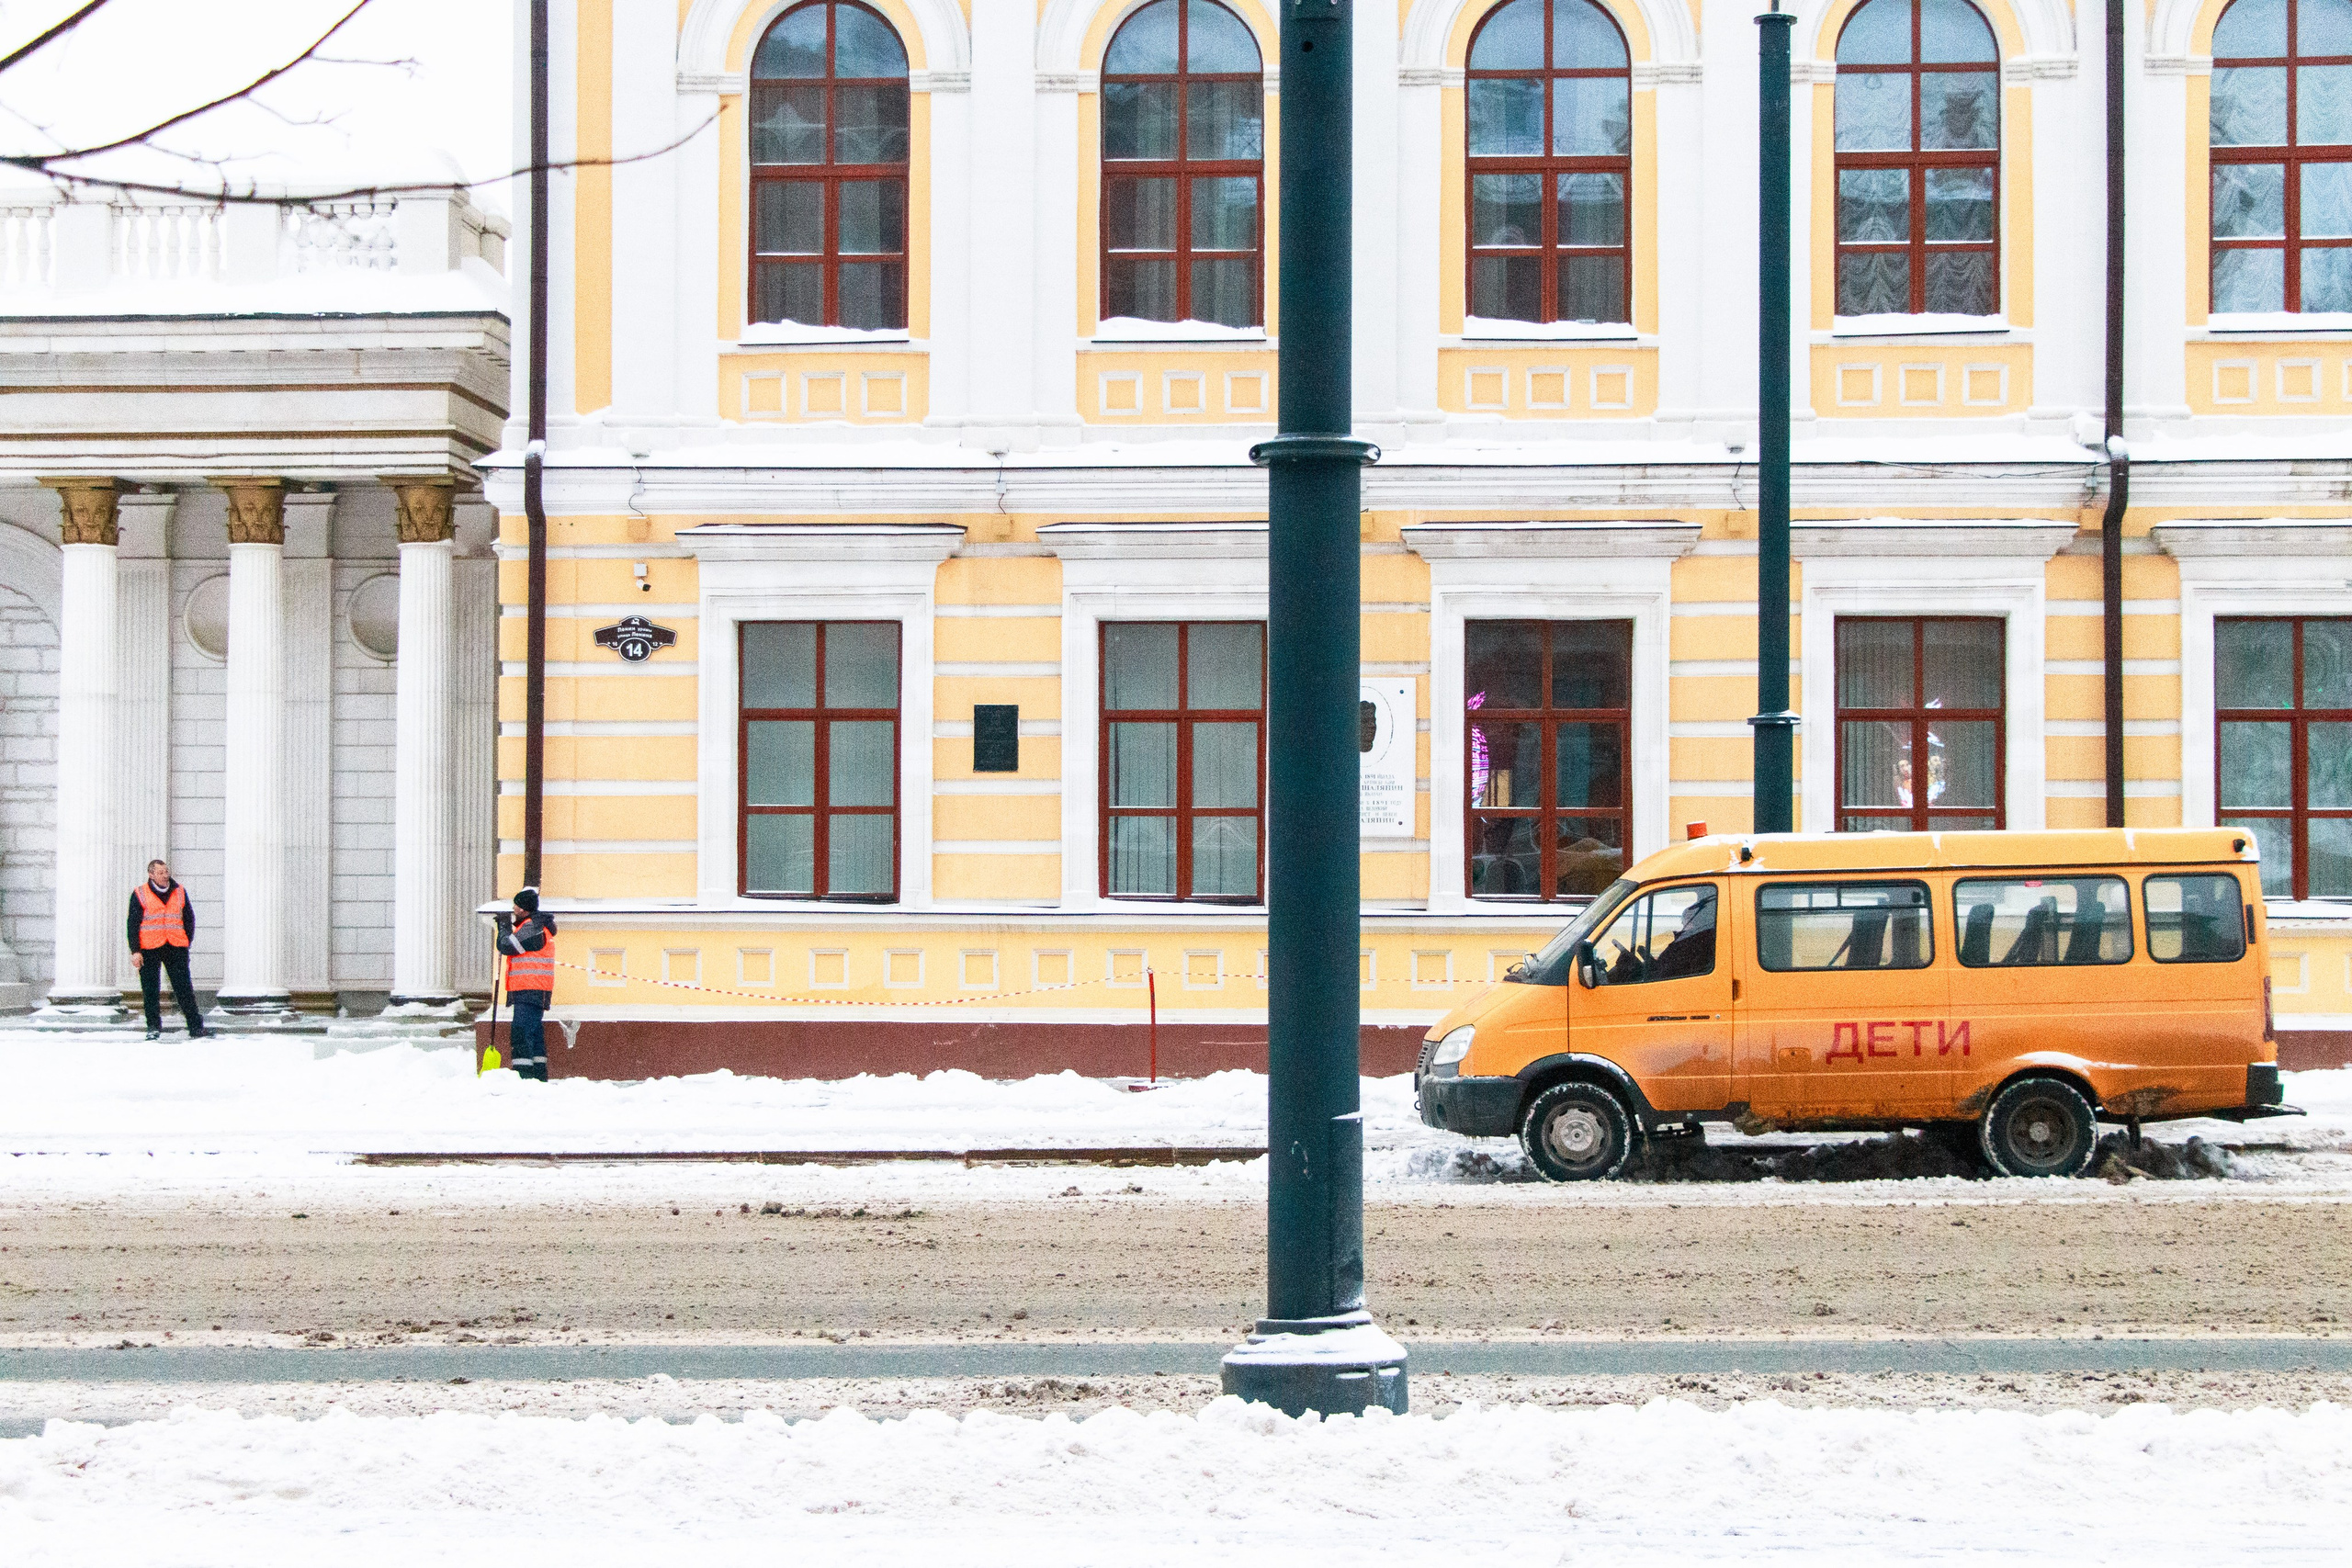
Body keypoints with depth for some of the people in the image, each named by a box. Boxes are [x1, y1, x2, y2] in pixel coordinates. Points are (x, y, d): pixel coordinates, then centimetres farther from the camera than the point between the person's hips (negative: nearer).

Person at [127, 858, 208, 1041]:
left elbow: (189, 918, 18)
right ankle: (154, 1028, 13)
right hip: (149, 950, -1)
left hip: (176, 949, 1)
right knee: (151, 991, 3)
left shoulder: (179, 892, 10)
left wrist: (187, 941, 9)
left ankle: (196, 1027, -2)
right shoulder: (140, 894, 1)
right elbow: (132, 923, 0)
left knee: (184, 988, -2)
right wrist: (135, 950, -7)